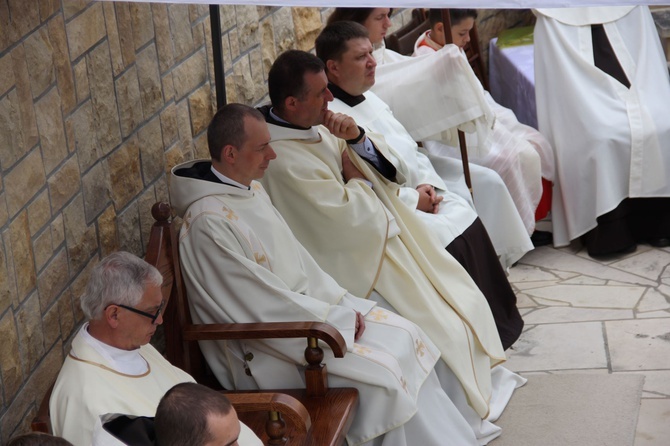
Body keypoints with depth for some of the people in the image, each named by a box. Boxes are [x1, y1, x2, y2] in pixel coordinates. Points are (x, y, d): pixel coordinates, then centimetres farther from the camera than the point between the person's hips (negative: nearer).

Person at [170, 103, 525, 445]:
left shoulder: (250, 189, 7)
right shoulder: (209, 223, -23)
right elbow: (263, 306, -23)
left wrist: (342, 303, 2)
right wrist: (338, 319, -15)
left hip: (305, 305, 9)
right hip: (266, 349, -9)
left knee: (404, 337, -1)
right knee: (382, 372, -20)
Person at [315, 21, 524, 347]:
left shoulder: (370, 99, 14)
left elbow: (411, 150, 20)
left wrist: (428, 184, -1)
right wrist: (414, 198, -16)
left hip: (416, 193, 9)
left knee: (469, 222, -8)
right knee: (452, 243, -21)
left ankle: (502, 319, 2)